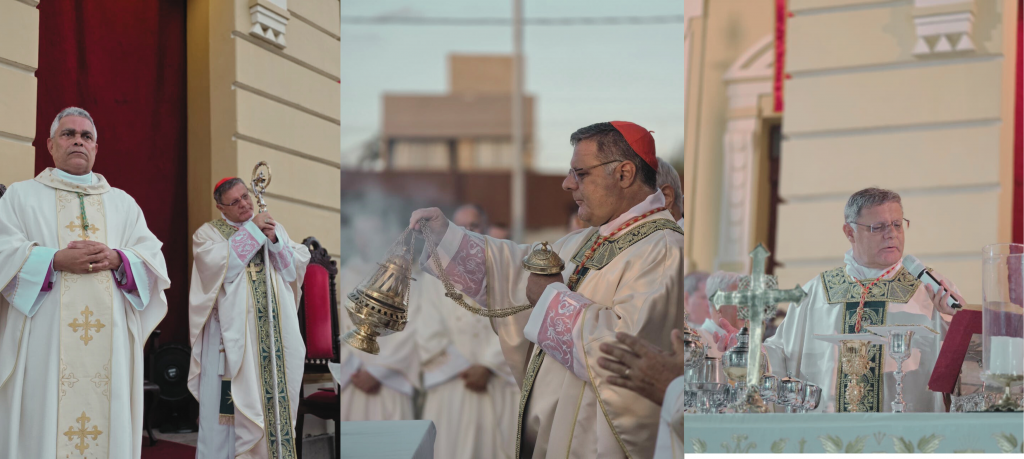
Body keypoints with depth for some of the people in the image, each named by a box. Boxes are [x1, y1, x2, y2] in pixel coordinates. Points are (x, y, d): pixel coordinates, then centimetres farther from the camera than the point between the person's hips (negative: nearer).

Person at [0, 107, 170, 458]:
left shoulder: (123, 203, 21)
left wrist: (117, 259, -10)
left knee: (110, 427, -4)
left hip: (110, 342, 2)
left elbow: (153, 260, 10)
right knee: (42, 427, -9)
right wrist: (56, 261, -15)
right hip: (44, 345, -2)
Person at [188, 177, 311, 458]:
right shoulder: (208, 233, 4)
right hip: (232, 334, -4)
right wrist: (252, 231, -10)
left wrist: (274, 240, -7)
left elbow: (298, 266, 8)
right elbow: (219, 265, -15)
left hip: (275, 333, 4)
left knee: (275, 399, 2)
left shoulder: (272, 226, 17)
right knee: (229, 404, -8)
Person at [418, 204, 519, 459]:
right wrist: (461, 368, -7)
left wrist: (487, 367, -10)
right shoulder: (434, 278, 10)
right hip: (449, 387, 0)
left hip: (496, 386, 0)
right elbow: (428, 333, 1)